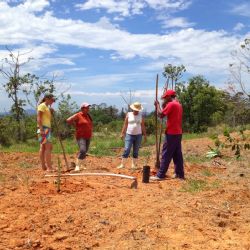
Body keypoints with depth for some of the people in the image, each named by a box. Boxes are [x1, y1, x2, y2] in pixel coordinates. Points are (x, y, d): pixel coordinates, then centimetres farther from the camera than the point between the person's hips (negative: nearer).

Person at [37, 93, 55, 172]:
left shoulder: (47, 107, 21)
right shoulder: (42, 106, -6)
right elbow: (39, 118, -15)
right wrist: (41, 129, -23)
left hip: (47, 128, 10)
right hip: (43, 128, -10)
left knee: (43, 148, 9)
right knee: (48, 147, -14)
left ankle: (43, 166, 11)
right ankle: (49, 167, -16)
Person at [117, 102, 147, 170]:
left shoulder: (141, 116, 7)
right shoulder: (128, 114, 3)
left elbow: (143, 126, 8)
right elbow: (125, 125, 3)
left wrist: (145, 135, 5)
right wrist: (122, 133, -2)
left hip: (138, 135, 2)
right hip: (129, 135, -2)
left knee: (136, 151, 6)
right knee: (127, 150, -9)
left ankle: (134, 165, 13)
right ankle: (122, 164, -5)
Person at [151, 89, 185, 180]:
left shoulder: (171, 104, -14)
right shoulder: (178, 104, 15)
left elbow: (161, 114, -14)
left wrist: (157, 105, 0)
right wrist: (164, 106, 14)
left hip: (171, 133, -9)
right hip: (178, 133, 9)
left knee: (166, 155, -7)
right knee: (177, 154, 11)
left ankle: (160, 175, -5)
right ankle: (180, 174, 15)